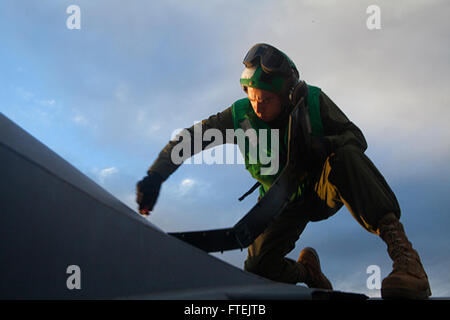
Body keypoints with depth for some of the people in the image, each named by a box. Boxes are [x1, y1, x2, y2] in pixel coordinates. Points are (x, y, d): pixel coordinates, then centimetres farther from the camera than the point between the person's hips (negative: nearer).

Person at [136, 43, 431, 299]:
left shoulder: (313, 101, -18)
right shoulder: (240, 115, -16)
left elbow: (357, 138, -14)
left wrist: (324, 144, -37)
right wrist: (154, 177, -25)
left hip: (325, 190, -2)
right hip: (286, 203, 2)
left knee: (344, 155, -36)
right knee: (258, 269, -15)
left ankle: (401, 248, -43)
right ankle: (308, 273, 21)